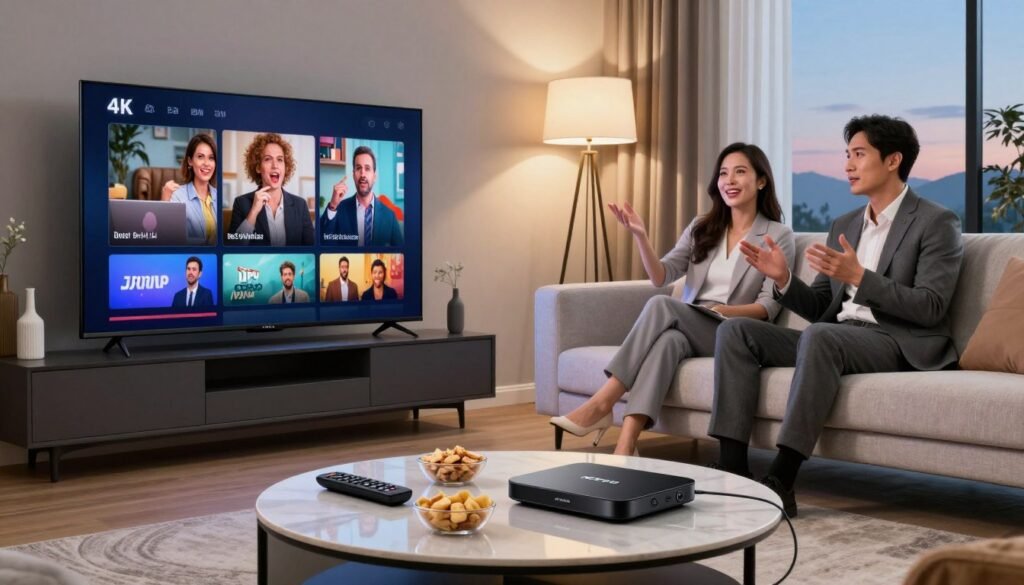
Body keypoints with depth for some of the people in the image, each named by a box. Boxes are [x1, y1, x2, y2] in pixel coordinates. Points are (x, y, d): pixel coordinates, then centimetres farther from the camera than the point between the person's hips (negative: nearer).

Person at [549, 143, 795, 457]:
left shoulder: (778, 235, 4)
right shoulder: (702, 227, 16)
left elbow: (769, 307, -3)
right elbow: (662, 276, 2)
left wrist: (725, 311, -19)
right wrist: (640, 236, -14)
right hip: (687, 330, 4)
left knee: (661, 305, -33)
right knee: (669, 339, -36)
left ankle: (602, 403, -36)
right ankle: (624, 447, -50)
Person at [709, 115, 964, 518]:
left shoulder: (936, 223, -2)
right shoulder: (843, 226, 19)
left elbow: (930, 308, -14)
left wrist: (858, 277, -23)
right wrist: (783, 279, -4)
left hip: (897, 344, -7)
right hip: (833, 339, 7)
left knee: (820, 336, -38)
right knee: (735, 330, -11)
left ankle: (781, 481, -36)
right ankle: (732, 467, -20)